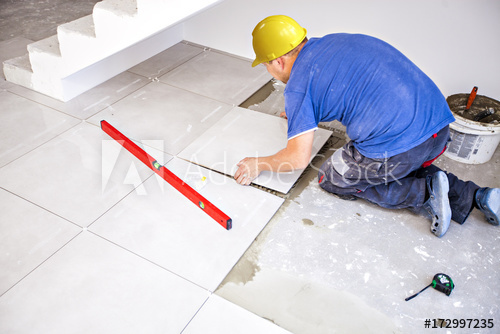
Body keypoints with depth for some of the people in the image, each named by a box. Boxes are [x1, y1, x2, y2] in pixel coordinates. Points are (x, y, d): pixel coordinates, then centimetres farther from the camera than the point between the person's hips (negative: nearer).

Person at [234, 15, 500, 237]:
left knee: (332, 179, 15)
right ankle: (475, 197, 17)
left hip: (396, 144, -8)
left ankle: (425, 193, 2)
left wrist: (258, 165, 12)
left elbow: (298, 158, -7)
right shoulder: (332, 41, 19)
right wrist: (299, 114, 50)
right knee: (404, 170, 35)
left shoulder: (298, 86, -6)